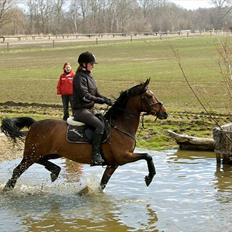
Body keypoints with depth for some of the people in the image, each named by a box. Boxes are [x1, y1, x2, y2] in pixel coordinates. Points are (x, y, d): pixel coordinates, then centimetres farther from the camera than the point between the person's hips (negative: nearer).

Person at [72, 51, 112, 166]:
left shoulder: (89, 76, 16)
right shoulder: (80, 77, -13)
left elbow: (96, 94, 19)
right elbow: (85, 96, -22)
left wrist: (109, 101, 4)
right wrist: (102, 100, -24)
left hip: (89, 109, 10)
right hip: (80, 110, -10)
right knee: (100, 125, -26)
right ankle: (95, 155, -28)